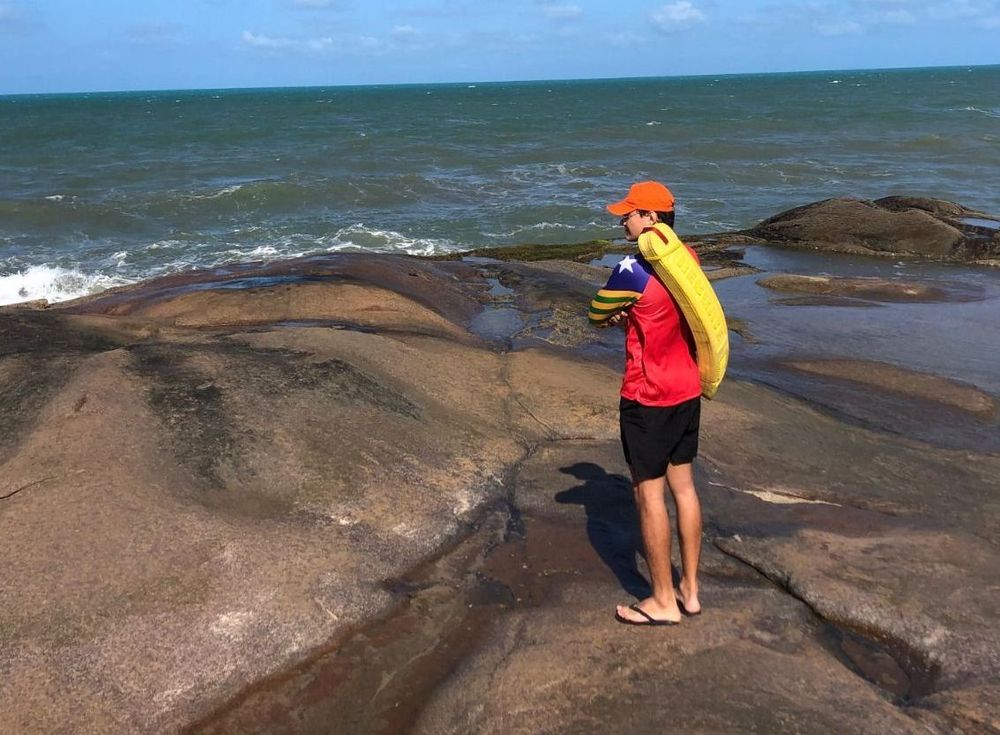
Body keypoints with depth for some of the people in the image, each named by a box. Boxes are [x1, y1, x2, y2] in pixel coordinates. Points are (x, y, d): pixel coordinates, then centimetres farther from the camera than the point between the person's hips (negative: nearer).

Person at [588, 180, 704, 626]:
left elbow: (596, 316, -5)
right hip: (687, 390, 8)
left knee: (649, 493, 3)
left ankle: (663, 602, 13)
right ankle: (690, 590, 26)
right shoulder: (688, 259, 5)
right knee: (683, 485, 15)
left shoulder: (633, 270, -19)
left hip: (648, 398, -8)